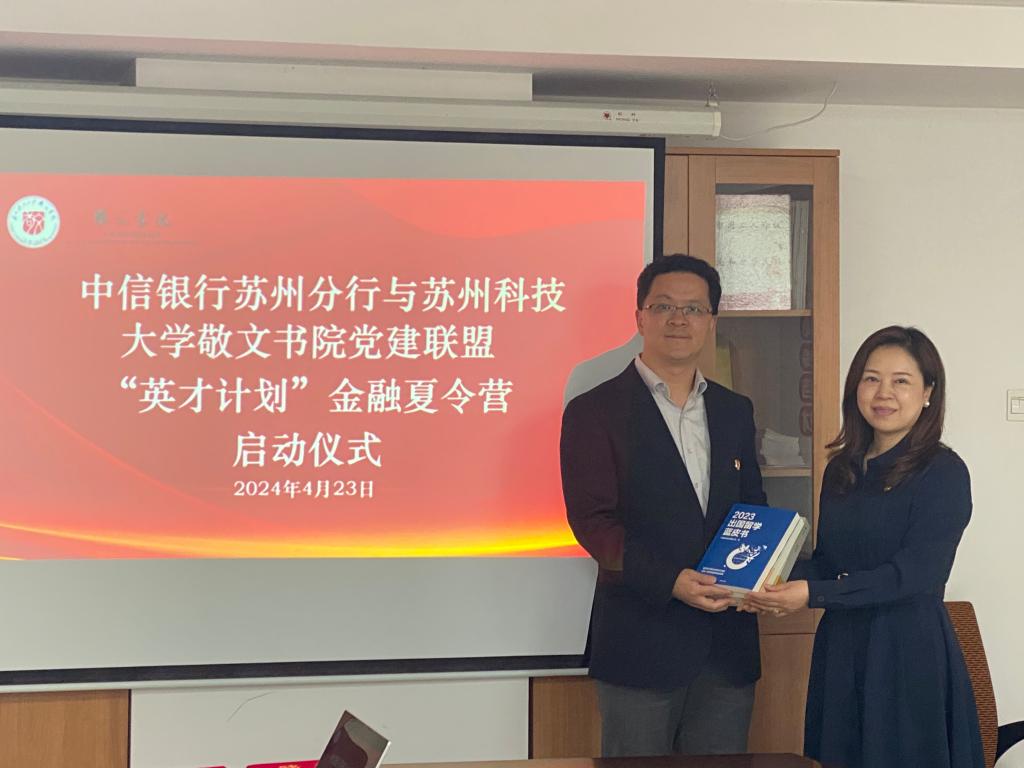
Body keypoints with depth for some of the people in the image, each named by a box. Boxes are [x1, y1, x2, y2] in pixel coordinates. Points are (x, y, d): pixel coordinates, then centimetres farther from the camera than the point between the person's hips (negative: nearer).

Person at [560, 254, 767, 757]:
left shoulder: (734, 411, 13)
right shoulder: (595, 411, -4)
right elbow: (591, 520, -10)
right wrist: (671, 581, -22)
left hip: (727, 644, 5)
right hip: (642, 637, -4)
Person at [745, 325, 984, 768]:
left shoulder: (943, 472, -10)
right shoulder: (842, 470, 10)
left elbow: (916, 572, -18)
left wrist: (813, 594, -25)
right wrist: (780, 587, -8)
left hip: (910, 650, -6)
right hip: (841, 645, 6)